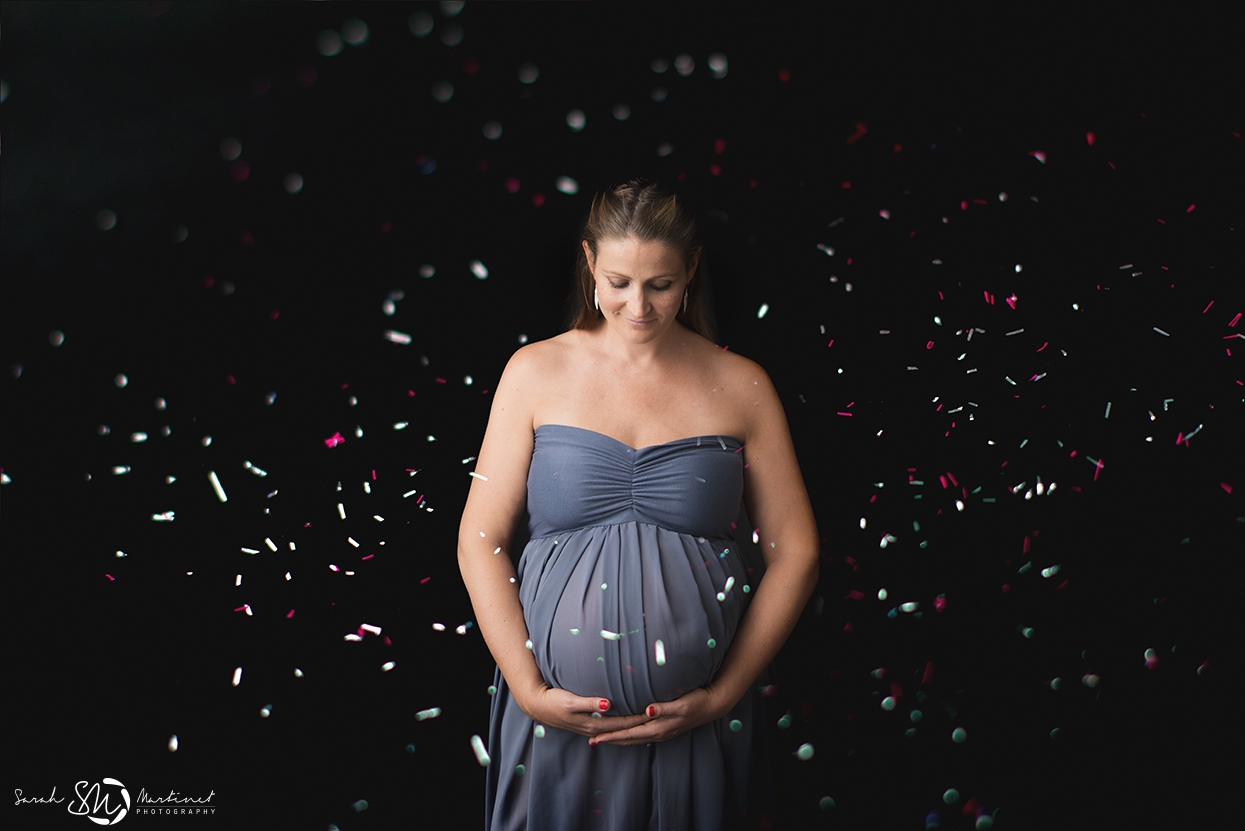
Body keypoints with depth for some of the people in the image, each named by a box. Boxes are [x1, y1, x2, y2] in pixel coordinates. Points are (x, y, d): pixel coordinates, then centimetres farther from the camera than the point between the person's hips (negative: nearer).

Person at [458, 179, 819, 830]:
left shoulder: (740, 387, -1)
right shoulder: (536, 372, 0)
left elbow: (794, 554, 0)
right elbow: (481, 539, -2)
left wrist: (722, 696, -6)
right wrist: (530, 690, -9)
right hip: (557, 714, 0)